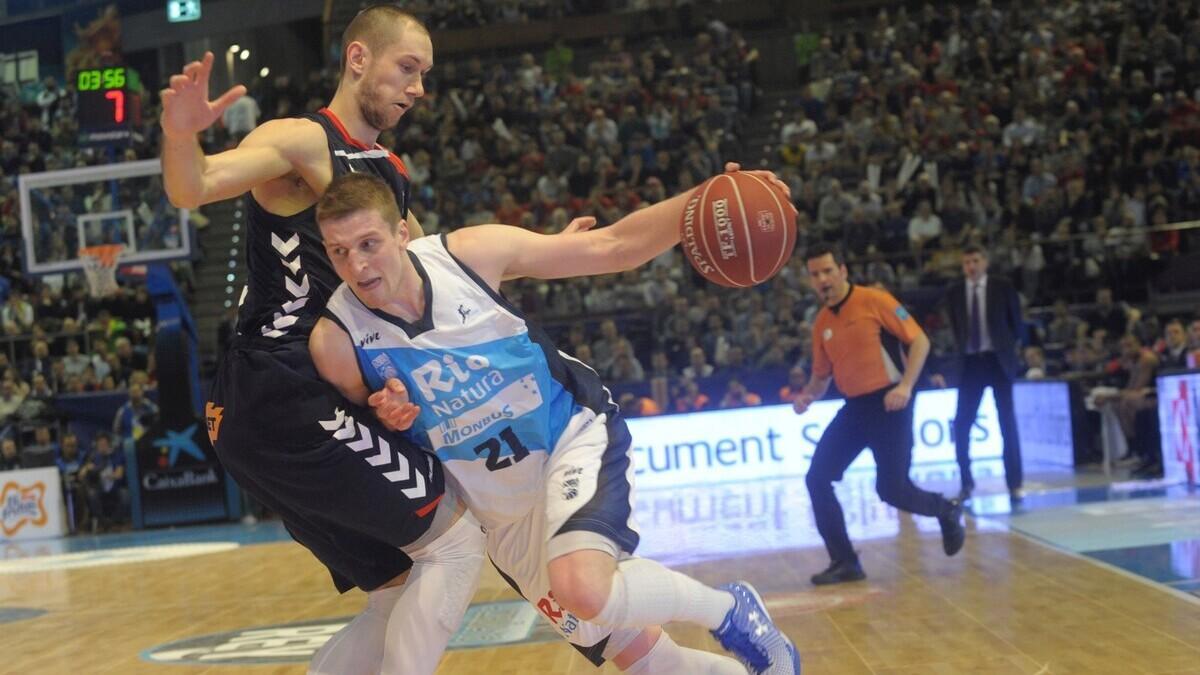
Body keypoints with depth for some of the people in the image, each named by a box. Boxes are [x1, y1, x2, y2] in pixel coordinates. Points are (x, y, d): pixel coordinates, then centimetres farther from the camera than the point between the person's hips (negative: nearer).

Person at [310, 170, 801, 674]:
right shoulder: (335, 342, -16)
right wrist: (385, 420, -21)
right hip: (503, 511, 3)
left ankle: (727, 608, -6)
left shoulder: (470, 252, -17)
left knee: (582, 588, -33)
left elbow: (610, 247, -12)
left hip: (576, 435, -2)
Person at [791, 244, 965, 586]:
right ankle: (845, 562, 5)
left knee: (891, 489, -9)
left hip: (888, 402, -6)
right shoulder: (821, 323, 8)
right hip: (854, 405, 6)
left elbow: (920, 341, -10)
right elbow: (822, 375, 18)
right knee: (817, 478, -5)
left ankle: (948, 511, 23)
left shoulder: (874, 300, -10)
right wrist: (806, 396, -3)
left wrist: (905, 386, -21)